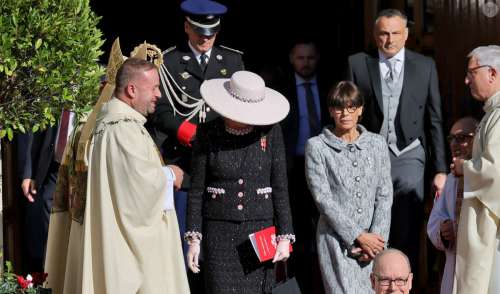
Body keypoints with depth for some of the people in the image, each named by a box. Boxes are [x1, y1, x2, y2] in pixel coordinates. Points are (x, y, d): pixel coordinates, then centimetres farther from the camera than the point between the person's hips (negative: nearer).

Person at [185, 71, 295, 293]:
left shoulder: (270, 131, 0)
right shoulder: (208, 133, -1)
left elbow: (280, 187, 3)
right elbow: (197, 189, 2)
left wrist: (285, 235, -1)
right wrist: (194, 237, -1)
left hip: (260, 229, 1)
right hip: (219, 232, -1)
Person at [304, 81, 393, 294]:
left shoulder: (377, 144, 12)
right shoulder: (317, 147, 1)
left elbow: (384, 196, 7)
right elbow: (323, 198, -5)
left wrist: (377, 238, -7)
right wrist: (359, 236, -10)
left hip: (373, 240, 3)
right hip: (336, 239, -3)